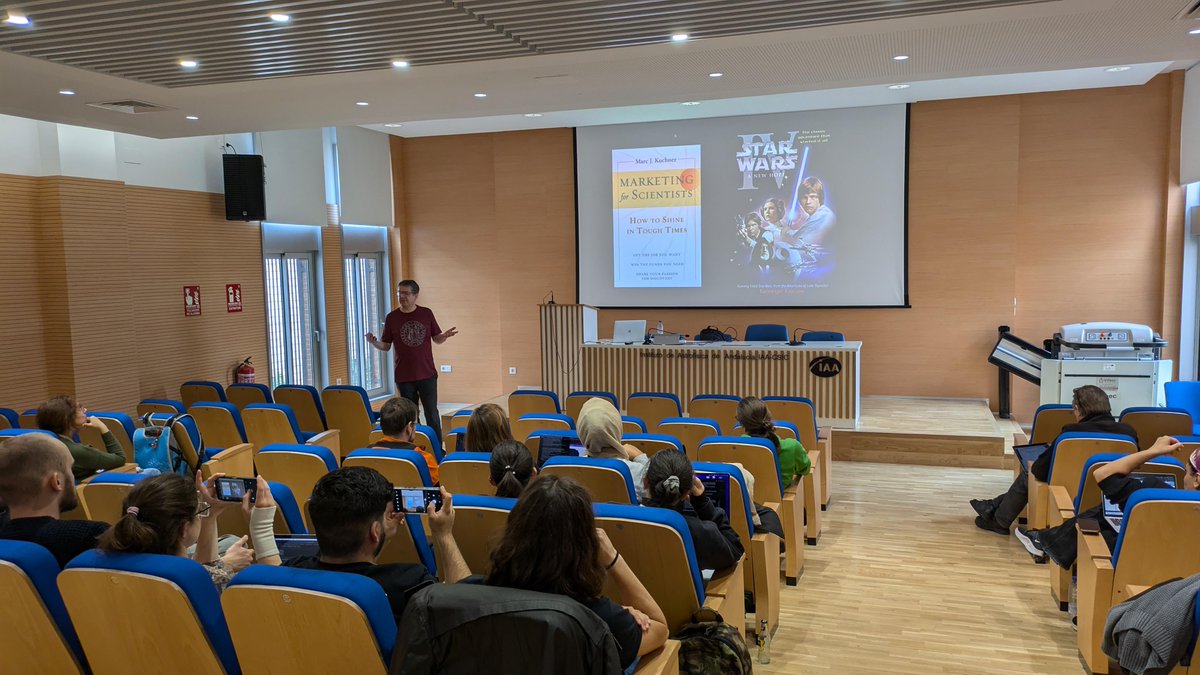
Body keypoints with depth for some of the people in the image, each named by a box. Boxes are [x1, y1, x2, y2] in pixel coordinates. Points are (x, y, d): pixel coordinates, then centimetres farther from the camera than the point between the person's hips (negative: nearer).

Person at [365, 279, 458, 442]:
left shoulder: (426, 313, 2)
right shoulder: (392, 317, 1)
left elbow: (436, 339, 8)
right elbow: (386, 346, 4)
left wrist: (445, 336, -14)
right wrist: (374, 343, -17)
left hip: (427, 374, 0)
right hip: (404, 376, 0)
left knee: (432, 412, 0)